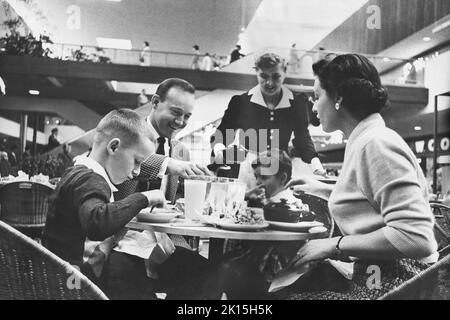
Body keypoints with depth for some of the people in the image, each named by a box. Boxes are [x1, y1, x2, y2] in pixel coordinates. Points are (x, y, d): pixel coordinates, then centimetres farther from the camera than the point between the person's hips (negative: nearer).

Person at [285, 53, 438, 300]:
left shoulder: (376, 143, -18)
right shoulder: (363, 141, 11)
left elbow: (416, 237, -25)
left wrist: (335, 245, -19)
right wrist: (322, 189, 18)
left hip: (391, 284, -8)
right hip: (371, 276, 8)